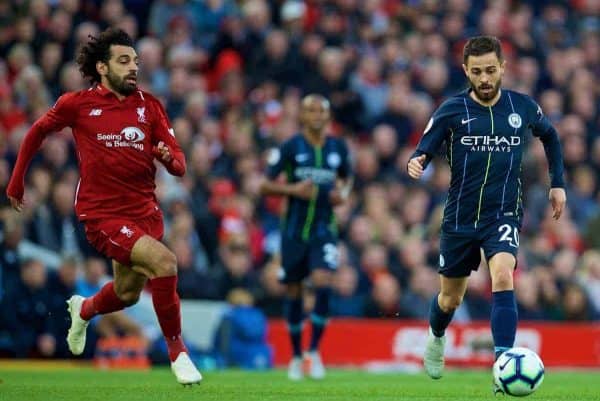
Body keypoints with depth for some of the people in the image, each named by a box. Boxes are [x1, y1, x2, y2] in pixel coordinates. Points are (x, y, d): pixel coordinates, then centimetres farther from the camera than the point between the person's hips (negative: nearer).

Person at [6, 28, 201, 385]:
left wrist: (169, 157, -23)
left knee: (128, 294, 18)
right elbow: (38, 132, 13)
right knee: (164, 262, -26)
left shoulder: (149, 105, 3)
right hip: (102, 214, -5)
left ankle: (84, 309, 54)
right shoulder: (77, 104, -5)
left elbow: (179, 166, 0)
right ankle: (177, 350, -12)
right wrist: (17, 181, 17)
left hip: (145, 211, 5)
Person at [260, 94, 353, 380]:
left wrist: (343, 193, -1)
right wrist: (293, 189, -20)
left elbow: (346, 179, 21)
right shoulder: (289, 148, -5)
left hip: (324, 231, 1)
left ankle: (314, 351, -5)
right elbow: (265, 185, -3)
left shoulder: (338, 148, 4)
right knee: (294, 293, 7)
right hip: (294, 231, -1)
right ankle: (296, 355, 24)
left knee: (322, 285, -18)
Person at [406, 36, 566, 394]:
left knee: (503, 278, -28)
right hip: (460, 217, 1)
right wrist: (416, 164, -28)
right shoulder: (452, 110, -7)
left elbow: (550, 137, 18)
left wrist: (558, 183, 14)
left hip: (504, 214, -1)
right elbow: (424, 151, -4)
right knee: (451, 298, 14)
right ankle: (437, 339, 50)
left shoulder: (523, 107, -2)